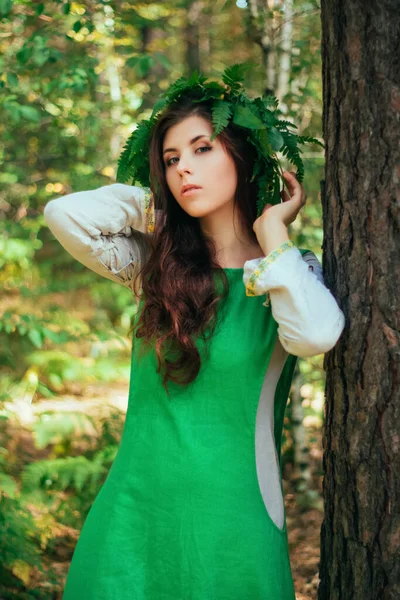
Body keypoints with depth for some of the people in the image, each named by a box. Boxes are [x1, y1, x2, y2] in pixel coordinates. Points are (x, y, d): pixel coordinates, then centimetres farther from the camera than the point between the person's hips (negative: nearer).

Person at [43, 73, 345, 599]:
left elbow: (316, 335, -24)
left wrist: (272, 232, -11)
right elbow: (65, 214, -9)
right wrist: (157, 203, 2)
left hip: (231, 521, -2)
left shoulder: (292, 272, -2)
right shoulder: (155, 264, 5)